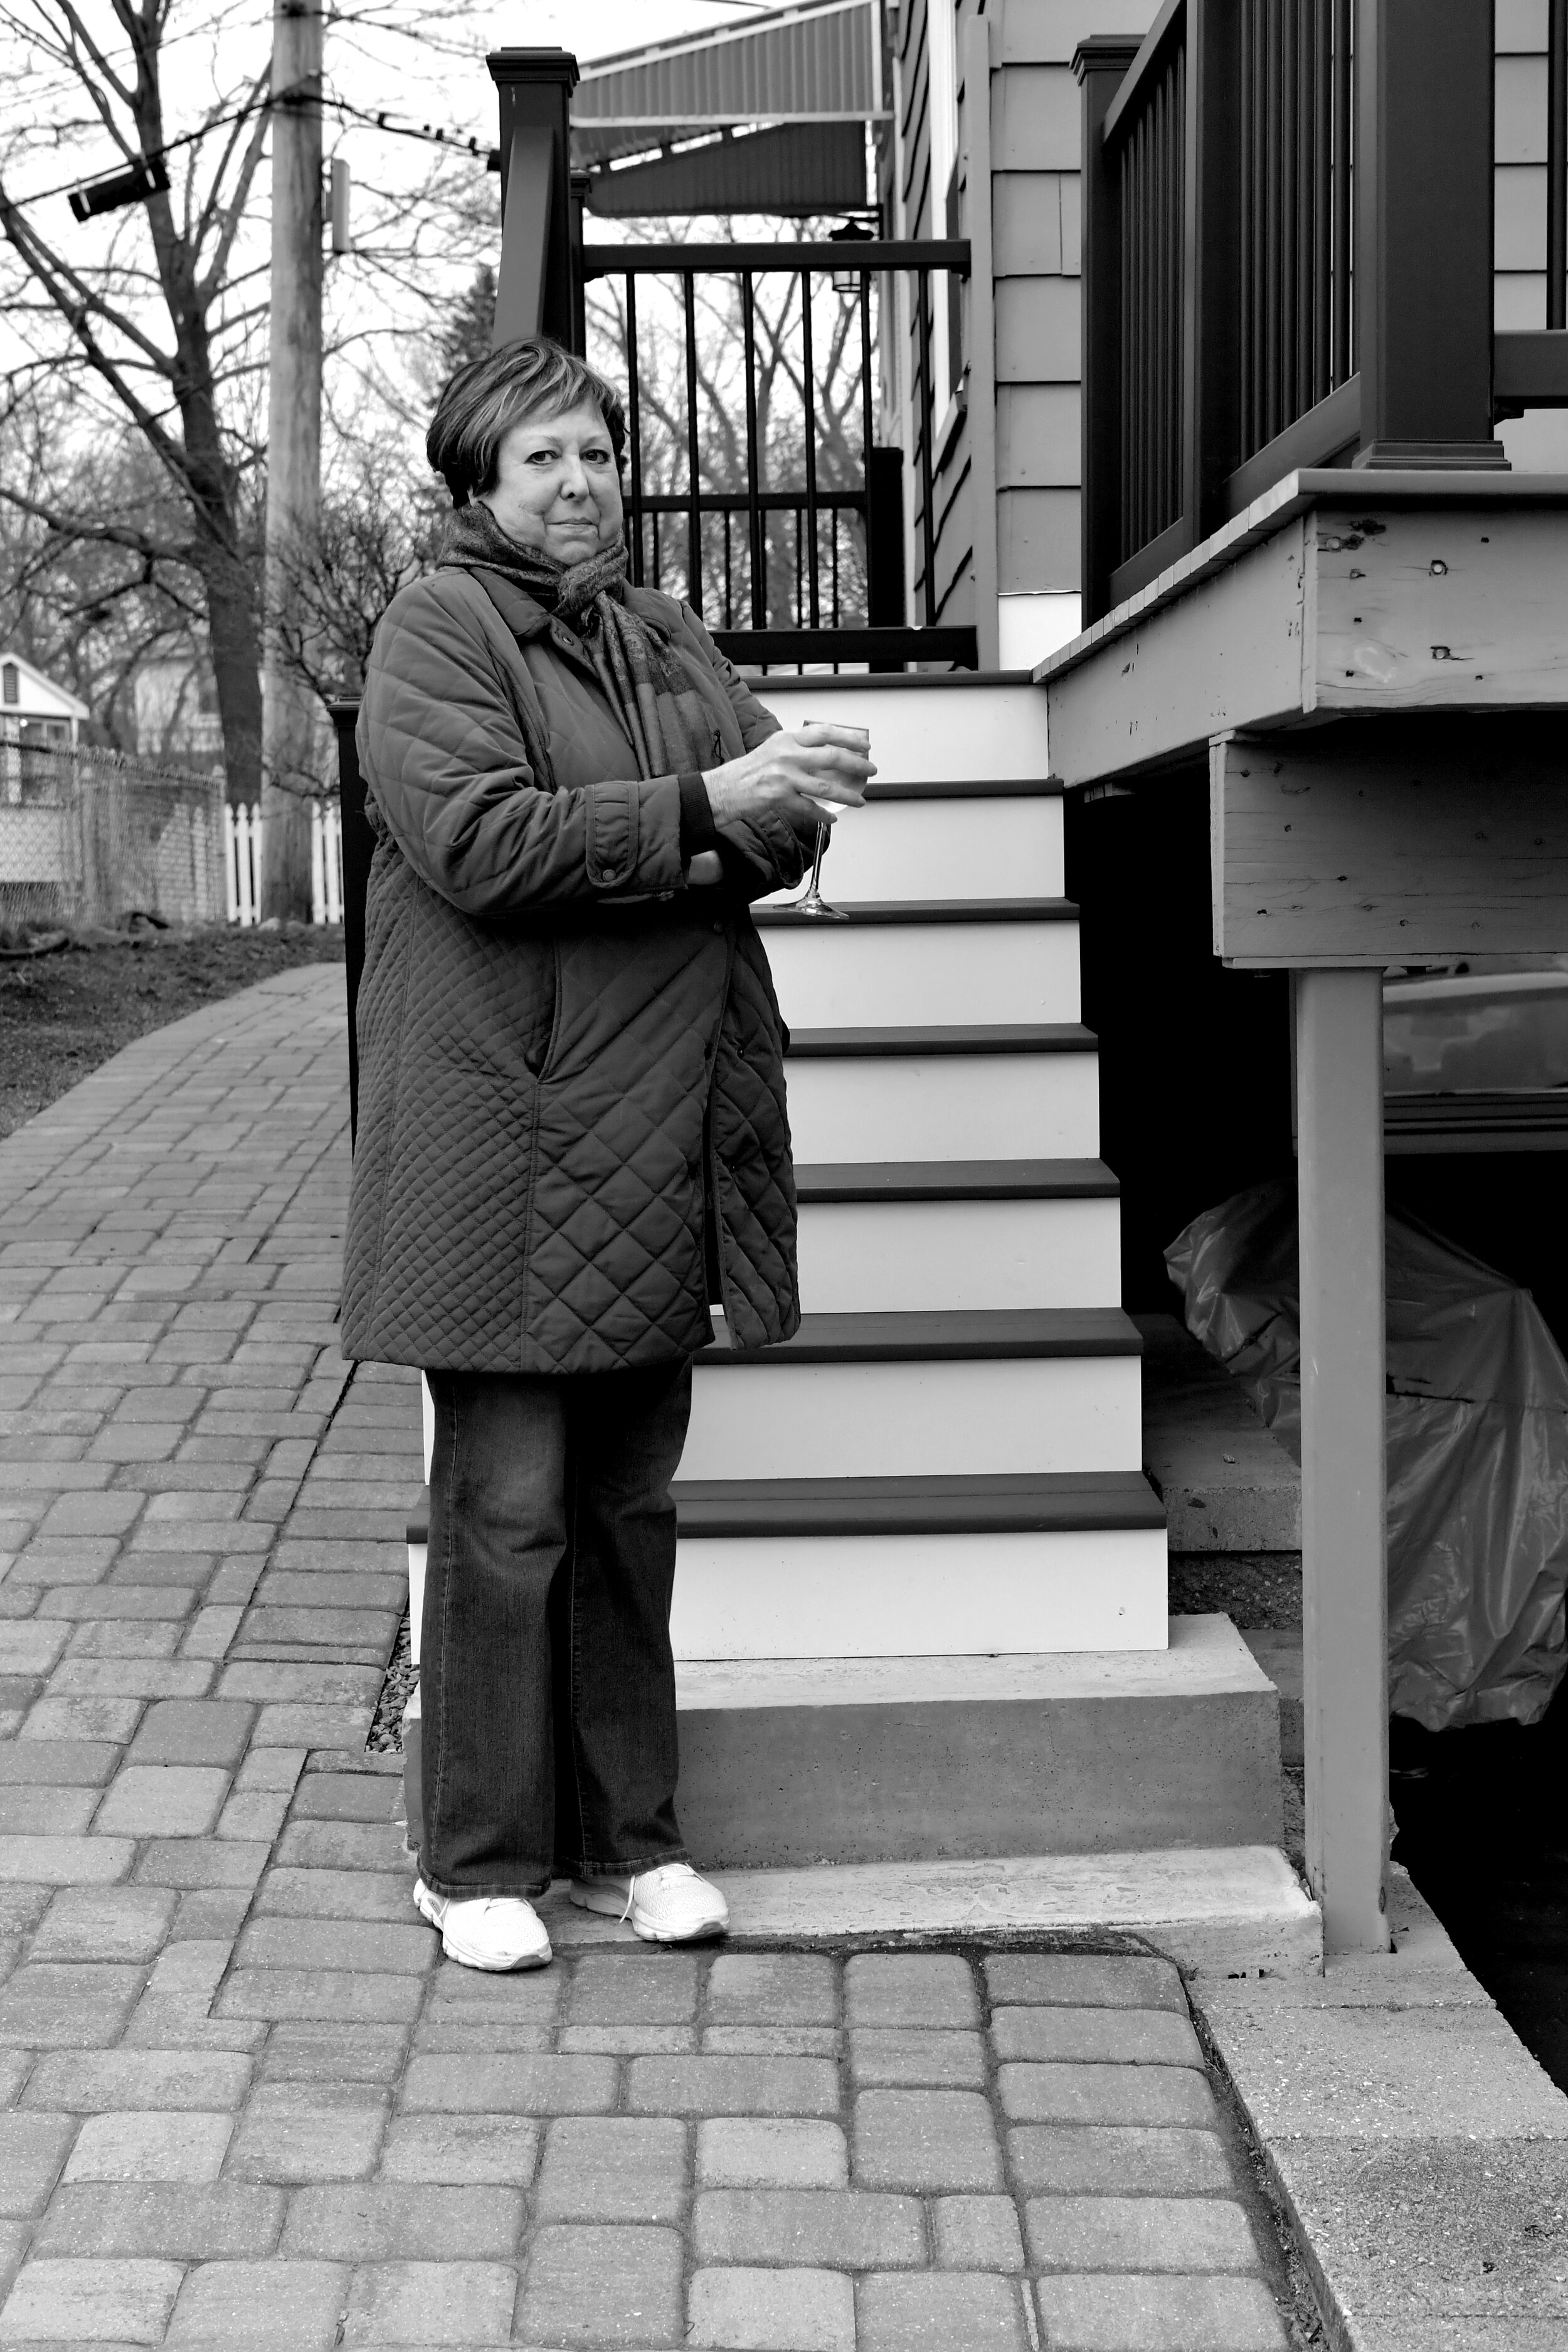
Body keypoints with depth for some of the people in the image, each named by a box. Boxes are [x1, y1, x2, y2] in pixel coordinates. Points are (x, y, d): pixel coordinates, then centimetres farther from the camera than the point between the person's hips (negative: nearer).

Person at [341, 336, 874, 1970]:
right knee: (507, 1509, -2)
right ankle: (477, 1859, 12)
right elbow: (480, 842, -16)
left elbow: (759, 834, 16)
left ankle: (625, 1835, 24)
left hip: (666, 1142, 7)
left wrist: (784, 809, -8)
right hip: (506, 1145, -7)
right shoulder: (436, 630, -2)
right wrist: (699, 808, -20)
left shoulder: (670, 641, 20)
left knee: (631, 1500, 12)